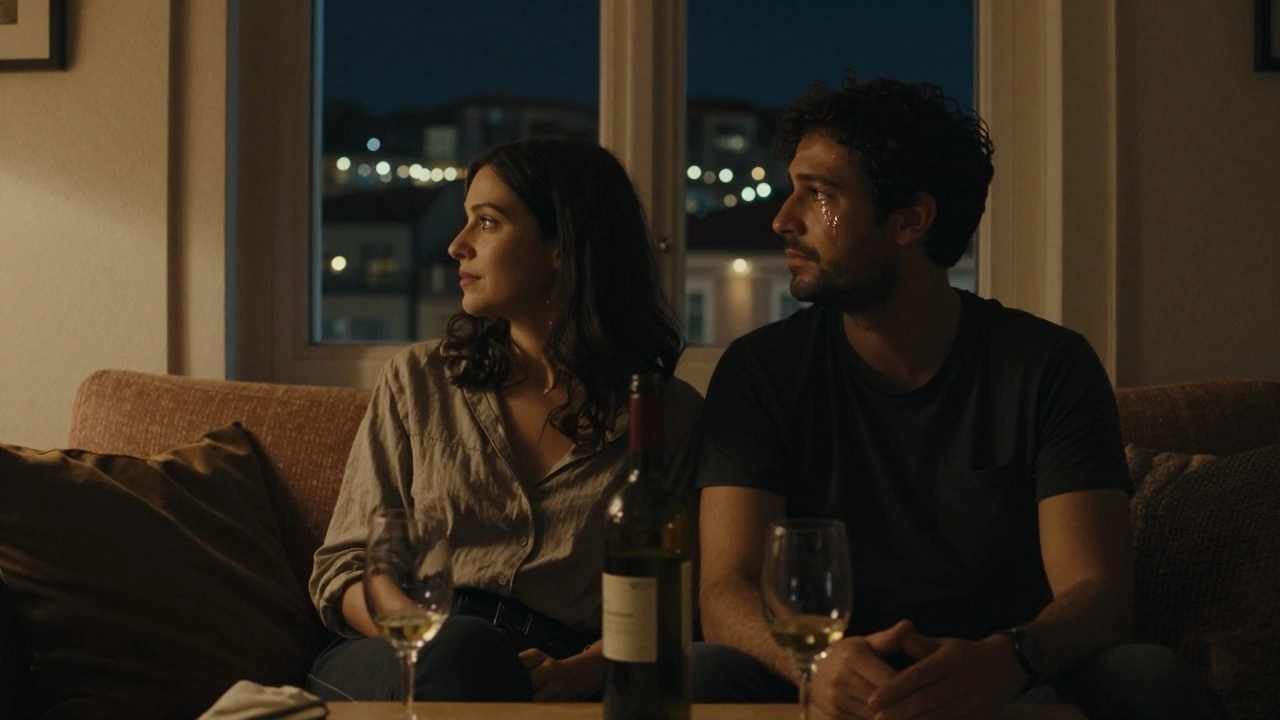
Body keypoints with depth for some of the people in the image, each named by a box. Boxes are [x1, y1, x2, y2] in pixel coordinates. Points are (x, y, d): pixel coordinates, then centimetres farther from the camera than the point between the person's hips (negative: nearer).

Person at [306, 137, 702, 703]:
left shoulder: (670, 415, 9)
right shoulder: (418, 380, 15)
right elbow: (342, 569, 11)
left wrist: (577, 673, -19)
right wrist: (436, 649, -11)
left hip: (555, 684, -1)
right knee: (464, 645, -36)